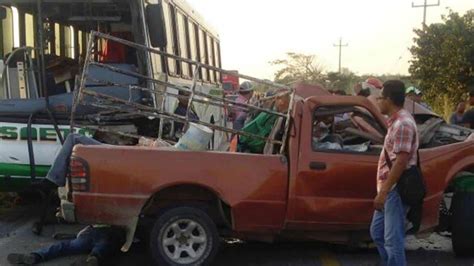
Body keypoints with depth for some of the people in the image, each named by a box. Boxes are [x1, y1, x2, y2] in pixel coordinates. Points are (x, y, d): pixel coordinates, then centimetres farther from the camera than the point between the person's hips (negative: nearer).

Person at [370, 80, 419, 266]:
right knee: (377, 233, 17)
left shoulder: (402, 123, -17)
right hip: (389, 189, 11)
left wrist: (383, 192, -22)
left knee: (392, 240, -6)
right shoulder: (397, 121, 15)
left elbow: (401, 162, -22)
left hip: (395, 190, -11)